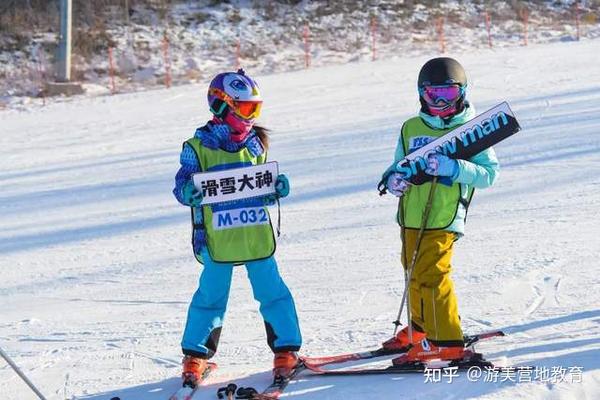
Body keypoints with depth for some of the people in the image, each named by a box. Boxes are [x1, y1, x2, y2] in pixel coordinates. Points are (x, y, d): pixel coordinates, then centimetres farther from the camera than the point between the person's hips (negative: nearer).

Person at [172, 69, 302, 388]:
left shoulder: (256, 145, 10)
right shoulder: (199, 147, -2)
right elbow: (182, 187, -2)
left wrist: (277, 188, -4)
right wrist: (189, 191, -25)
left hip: (256, 234, 3)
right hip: (218, 239, -3)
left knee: (272, 291, 3)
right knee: (211, 296, 4)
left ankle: (286, 349, 12)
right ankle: (196, 354, 17)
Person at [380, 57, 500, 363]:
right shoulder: (411, 129, 11)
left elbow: (488, 174, -9)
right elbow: (398, 164, 19)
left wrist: (452, 167, -24)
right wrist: (393, 179, -4)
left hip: (444, 217, -6)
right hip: (411, 217, 6)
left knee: (429, 276, -16)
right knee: (415, 273, 20)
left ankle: (446, 342, -11)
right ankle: (421, 328, 41)